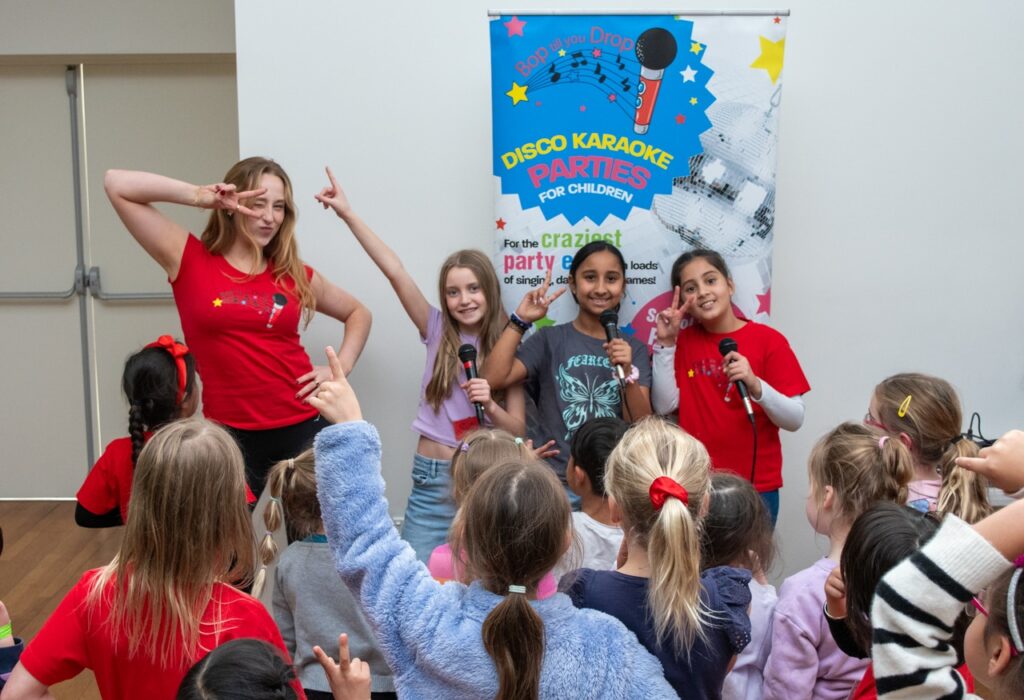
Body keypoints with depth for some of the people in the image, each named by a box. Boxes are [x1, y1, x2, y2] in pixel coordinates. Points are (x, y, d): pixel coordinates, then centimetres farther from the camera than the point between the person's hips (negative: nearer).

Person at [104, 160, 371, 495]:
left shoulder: (295, 276, 6)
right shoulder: (189, 261, -1)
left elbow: (358, 313, 22)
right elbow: (116, 184, -6)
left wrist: (341, 367, 6)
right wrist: (199, 196, -14)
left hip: (303, 427, 2)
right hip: (231, 434, -2)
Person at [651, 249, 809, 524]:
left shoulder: (769, 340, -4)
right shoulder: (683, 341, 6)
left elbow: (794, 419, -9)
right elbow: (664, 405, -7)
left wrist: (755, 385, -24)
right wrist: (665, 343, -10)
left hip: (756, 486, -2)